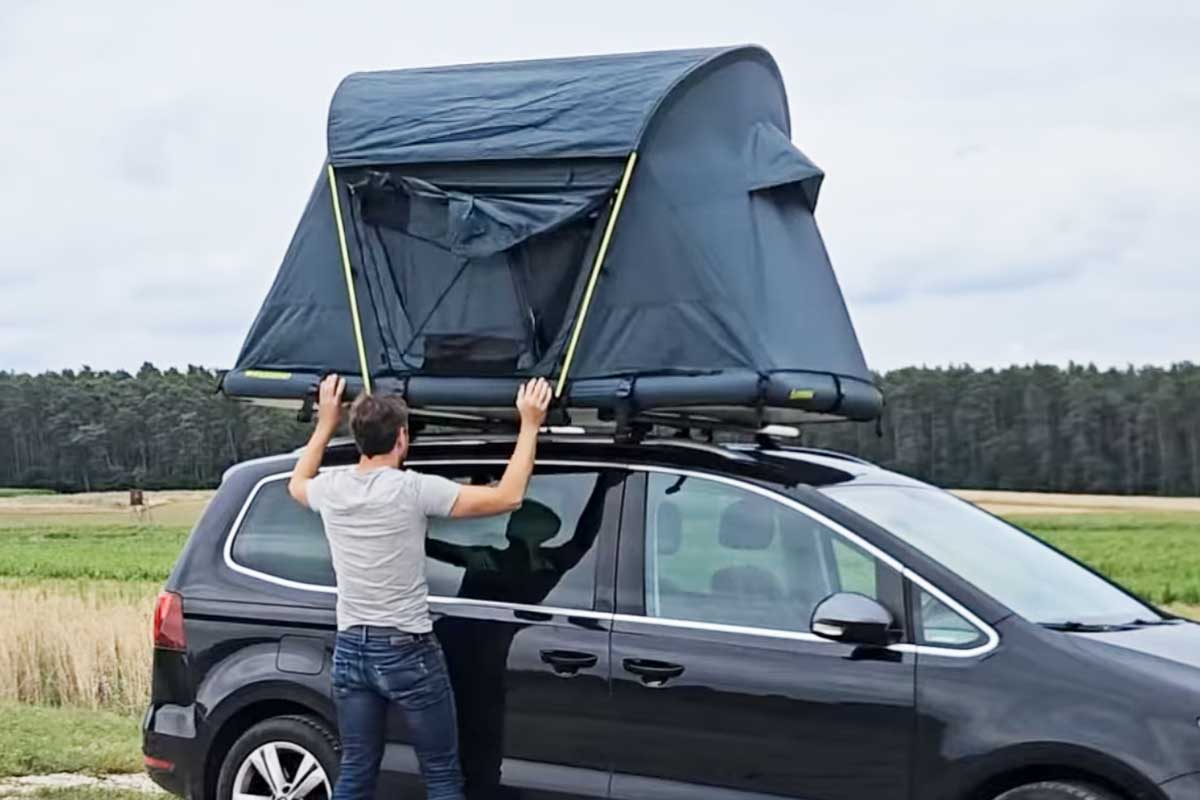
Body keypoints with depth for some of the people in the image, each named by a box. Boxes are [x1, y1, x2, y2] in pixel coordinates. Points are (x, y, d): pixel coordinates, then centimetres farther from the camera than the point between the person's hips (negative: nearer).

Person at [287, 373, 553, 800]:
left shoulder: (330, 488, 0)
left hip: (350, 650, 6)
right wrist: (529, 424, -8)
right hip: (407, 652, -6)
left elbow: (296, 483, 27)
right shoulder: (412, 489, -16)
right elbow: (507, 497, -15)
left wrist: (325, 423, 31)